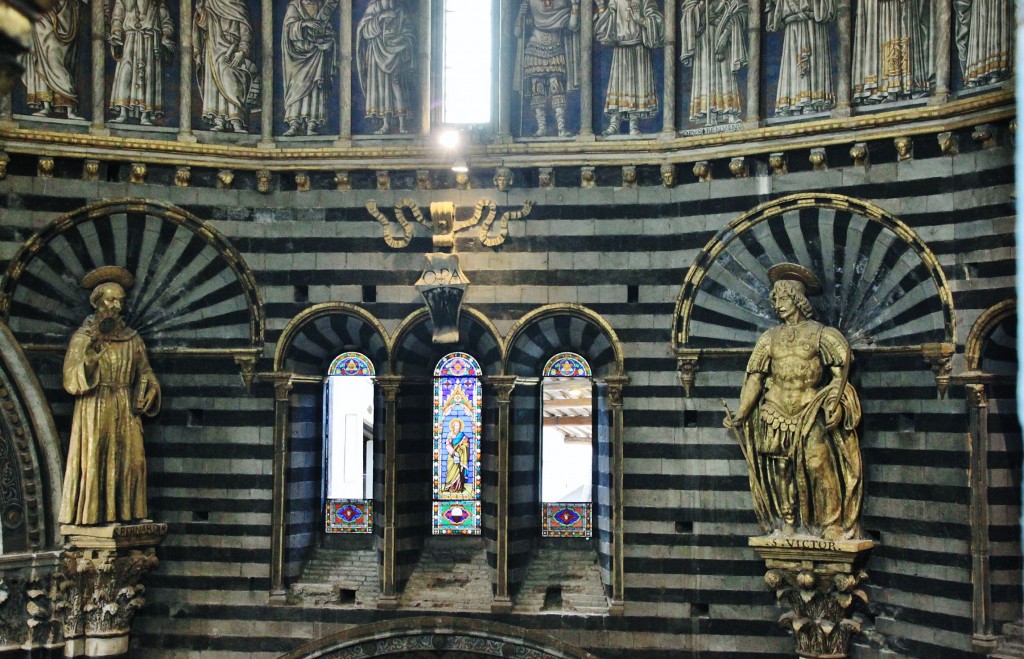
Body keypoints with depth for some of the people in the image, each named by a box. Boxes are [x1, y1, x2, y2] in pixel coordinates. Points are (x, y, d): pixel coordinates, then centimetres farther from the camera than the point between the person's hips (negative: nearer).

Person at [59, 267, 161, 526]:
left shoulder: (132, 339, 12)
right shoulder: (82, 337, 2)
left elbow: (145, 374, 15)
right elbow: (71, 380, -6)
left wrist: (147, 389, -6)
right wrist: (92, 351, -18)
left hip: (126, 410, 4)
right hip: (95, 410, -3)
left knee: (131, 461, -3)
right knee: (94, 463, -7)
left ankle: (126, 514, 3)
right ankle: (91, 516, -2)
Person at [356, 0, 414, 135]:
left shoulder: (400, 13, 8)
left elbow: (408, 36, 4)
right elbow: (365, 31, -3)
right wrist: (378, 19, -16)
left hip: (395, 56, -1)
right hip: (378, 56, 1)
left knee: (398, 87, -7)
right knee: (381, 86, -5)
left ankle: (403, 123, -6)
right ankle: (386, 123, -5)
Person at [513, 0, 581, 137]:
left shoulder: (561, 13, 8)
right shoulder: (531, 14, 7)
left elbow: (573, 26, -6)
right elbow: (518, 32, 1)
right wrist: (521, 14, -10)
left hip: (555, 57, 0)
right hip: (534, 55, 0)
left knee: (557, 90, -10)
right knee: (537, 92, -4)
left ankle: (561, 127, -16)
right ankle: (541, 127, -1)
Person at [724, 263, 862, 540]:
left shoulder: (821, 334, 4)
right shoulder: (770, 338, 13)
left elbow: (841, 367, -5)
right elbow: (755, 378, 9)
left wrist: (833, 403, -18)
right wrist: (742, 413, 1)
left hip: (811, 411, -3)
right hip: (777, 412, 4)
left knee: (818, 463, -15)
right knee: (780, 466, 1)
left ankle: (832, 523, -10)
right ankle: (787, 522, 10)